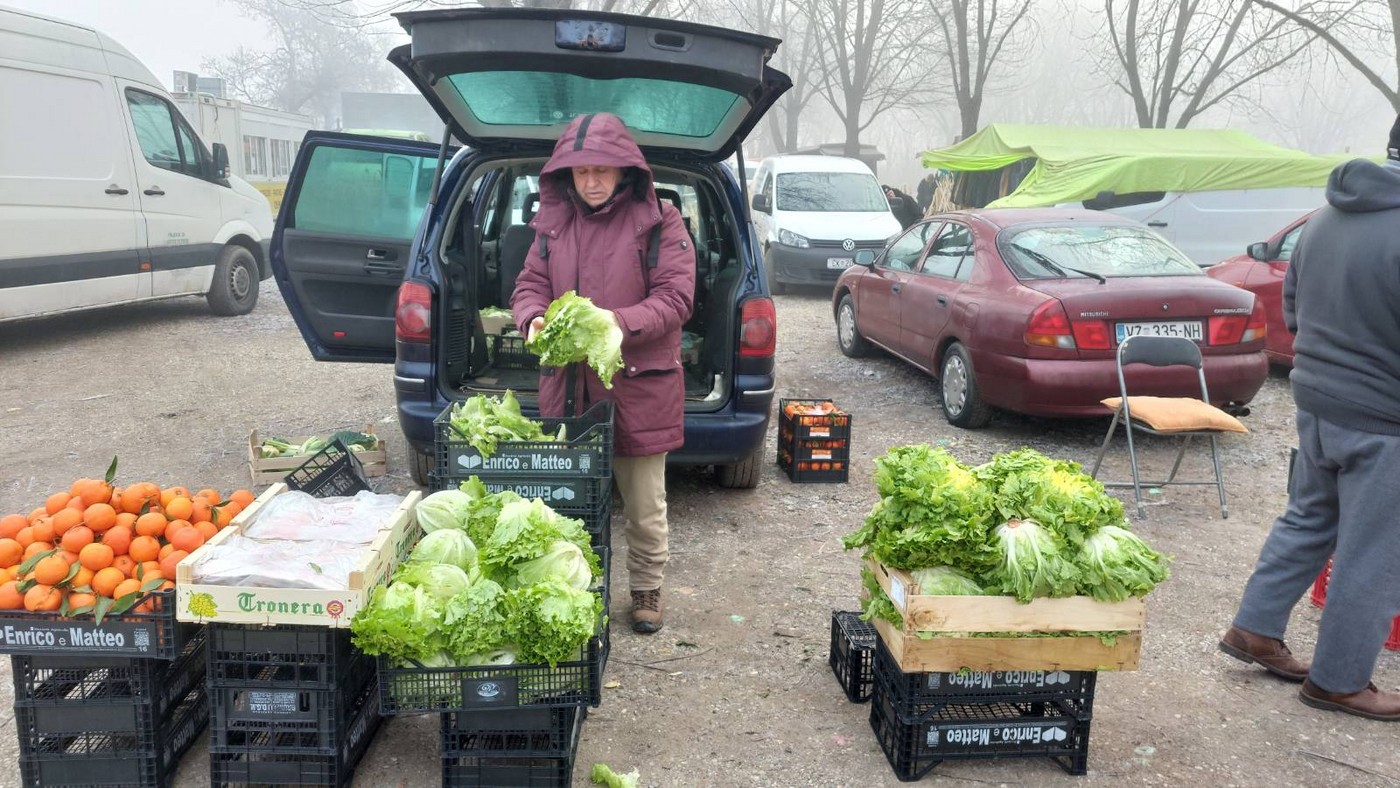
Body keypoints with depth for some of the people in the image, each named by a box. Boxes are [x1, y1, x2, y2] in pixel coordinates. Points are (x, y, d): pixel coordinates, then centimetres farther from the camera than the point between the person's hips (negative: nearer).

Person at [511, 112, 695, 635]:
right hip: (566, 388, 4)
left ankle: (646, 589, 29)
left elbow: (674, 298, -11)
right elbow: (529, 285, 11)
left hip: (639, 390, -3)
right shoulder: (553, 223, 8)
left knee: (644, 504, 10)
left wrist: (617, 323, -26)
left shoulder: (658, 223, -6)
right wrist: (533, 318, -13)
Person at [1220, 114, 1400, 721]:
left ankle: (1254, 630, 31)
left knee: (1307, 519, 23)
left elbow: (1292, 306, 15)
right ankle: (1337, 681, 20)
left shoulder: (1326, 218, 4)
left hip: (1315, 401, 8)